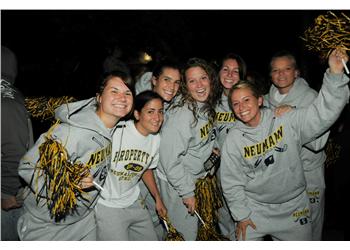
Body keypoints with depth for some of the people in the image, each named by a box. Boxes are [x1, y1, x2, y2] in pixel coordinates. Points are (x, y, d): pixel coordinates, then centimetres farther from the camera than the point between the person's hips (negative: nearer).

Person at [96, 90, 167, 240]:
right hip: (107, 205, -6)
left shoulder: (156, 139, -2)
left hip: (134, 203, 6)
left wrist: (158, 199, 14)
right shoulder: (116, 132, -23)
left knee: (151, 239, 17)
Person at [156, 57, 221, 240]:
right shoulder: (181, 114, -30)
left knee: (196, 225, 24)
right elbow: (169, 158, -28)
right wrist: (187, 192, -21)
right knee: (185, 233, 7)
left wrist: (210, 146, 6)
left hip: (194, 176, 8)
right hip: (175, 183, -8)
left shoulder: (207, 105, -3)